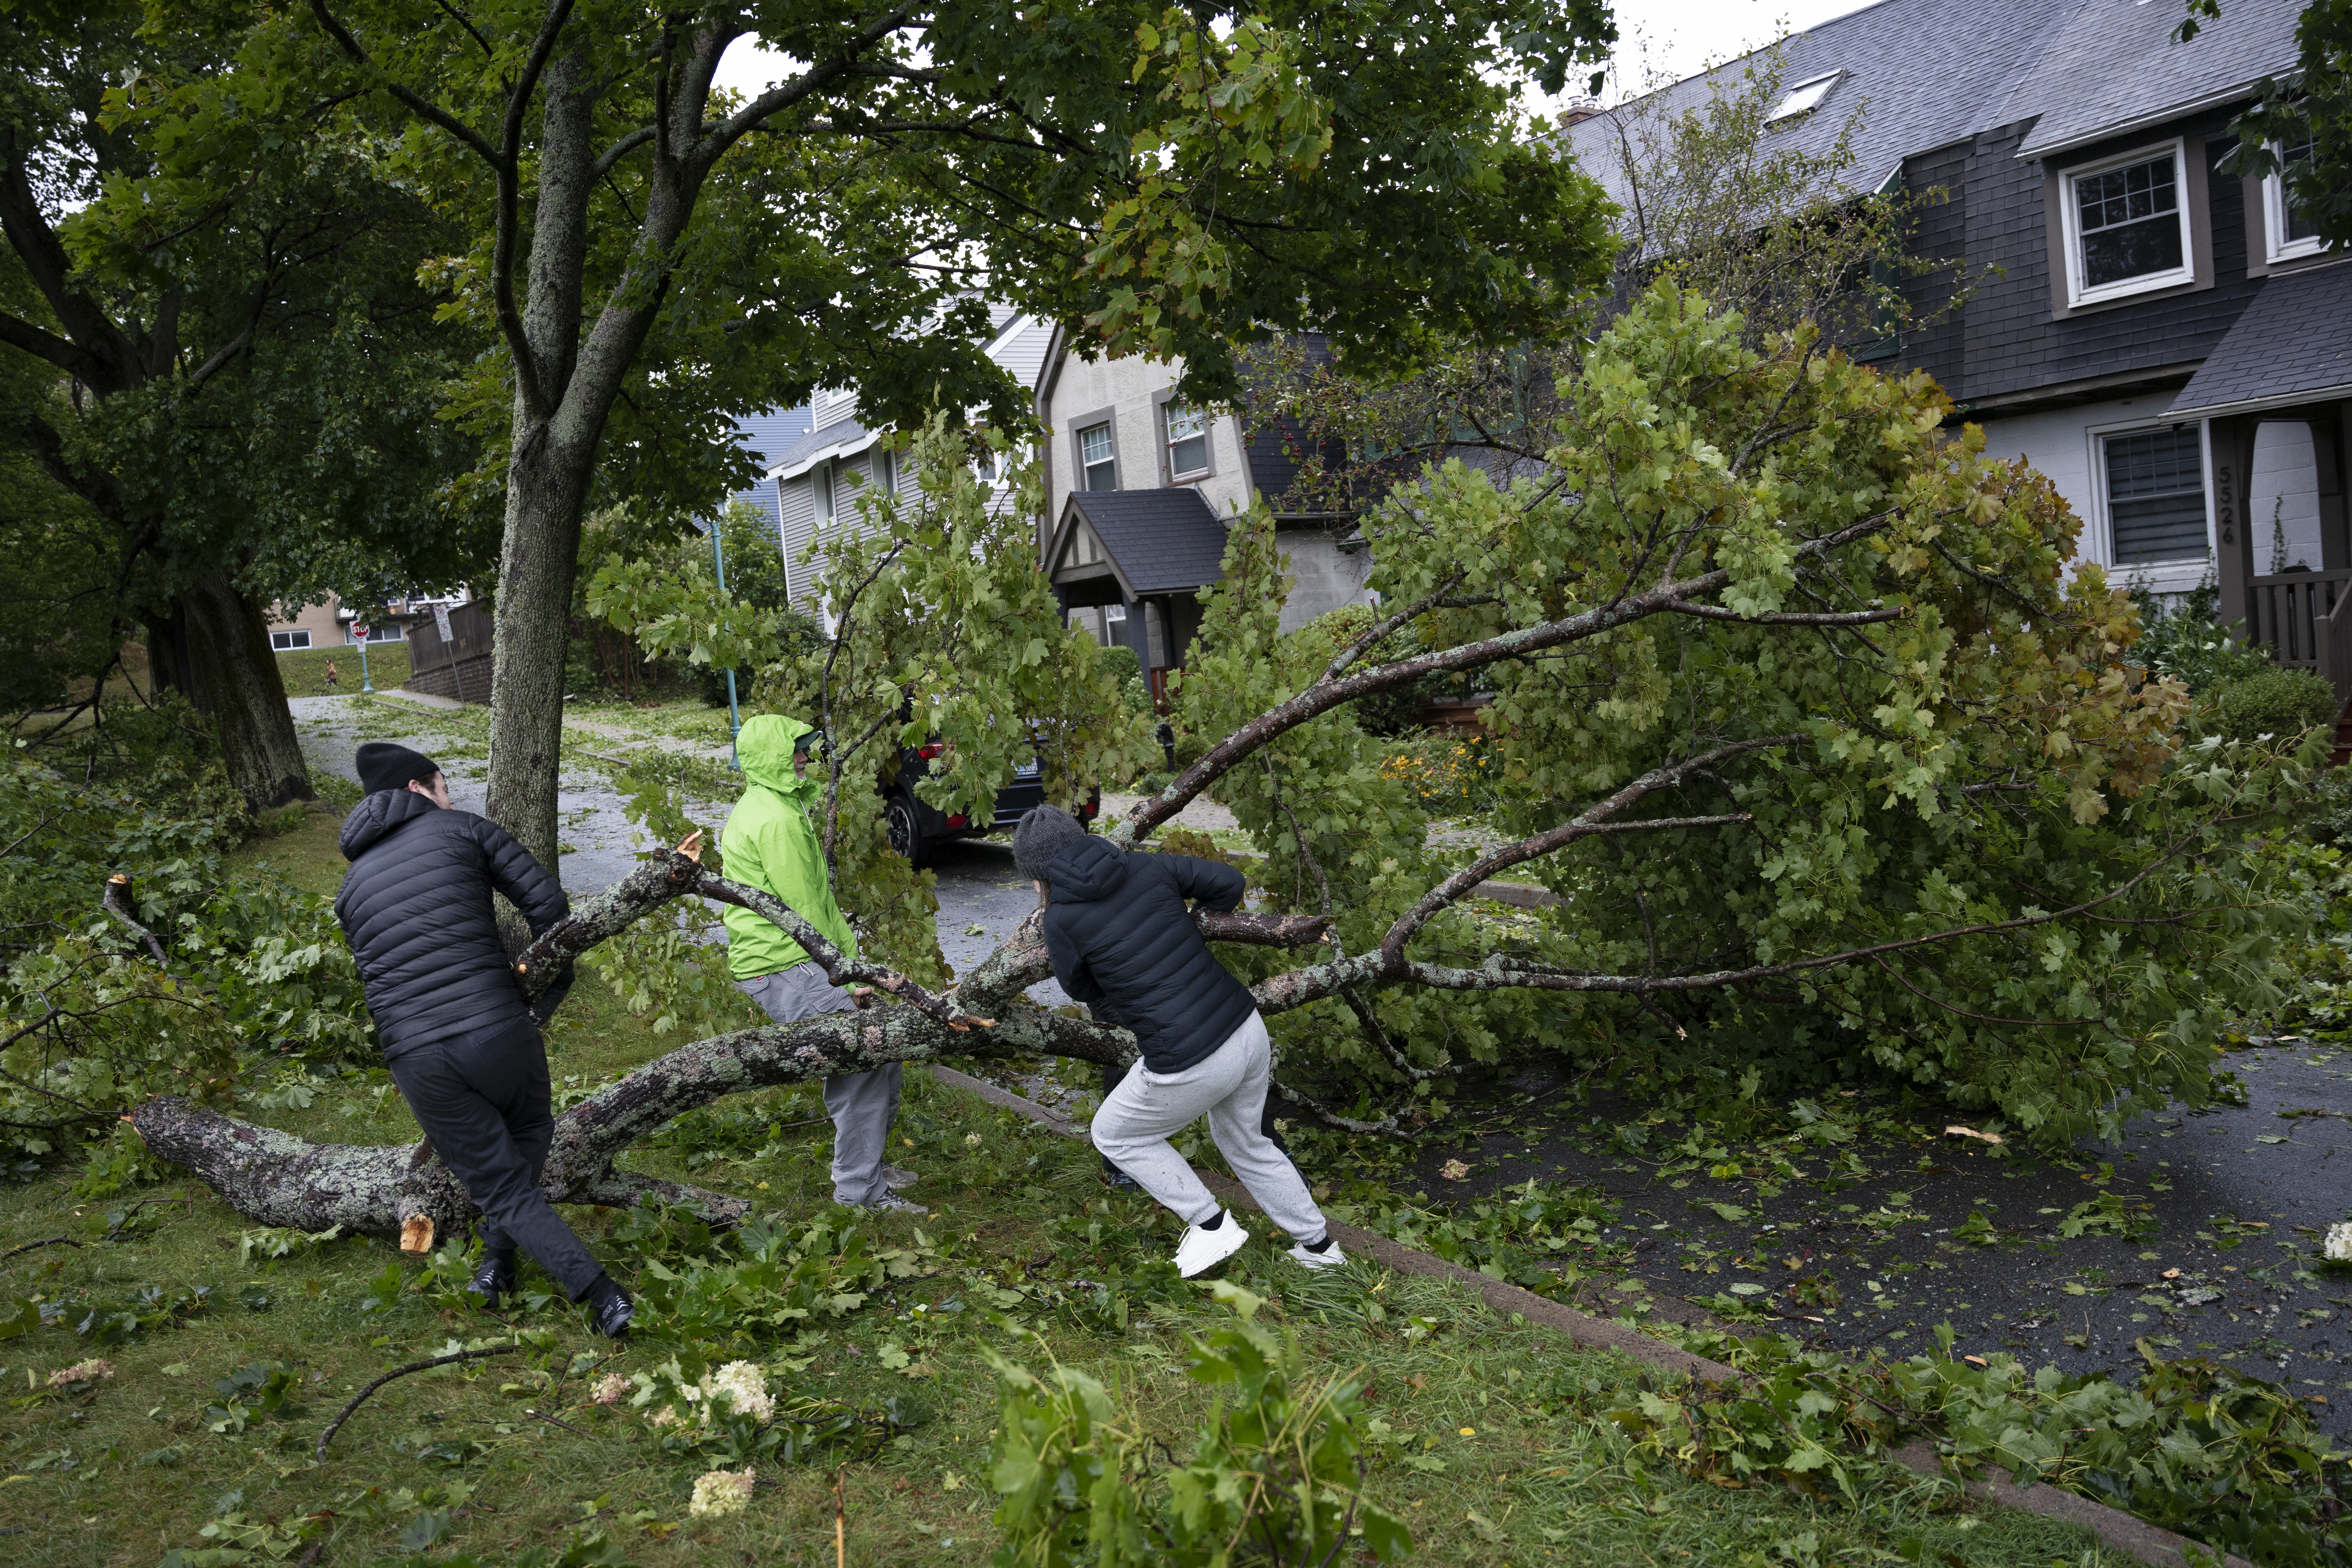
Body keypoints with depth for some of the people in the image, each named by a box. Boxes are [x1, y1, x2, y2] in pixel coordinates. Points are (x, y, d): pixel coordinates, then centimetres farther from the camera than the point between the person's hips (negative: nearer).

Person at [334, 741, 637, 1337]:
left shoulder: (351, 885, 20)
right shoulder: (464, 828, 7)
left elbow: (382, 973, 21)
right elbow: (548, 903, -1)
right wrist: (547, 992, 12)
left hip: (414, 1058, 3)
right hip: (498, 1032, -2)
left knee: (504, 1187, 11)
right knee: (530, 1131, 30)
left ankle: (600, 1293, -1)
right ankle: (497, 1260, 20)